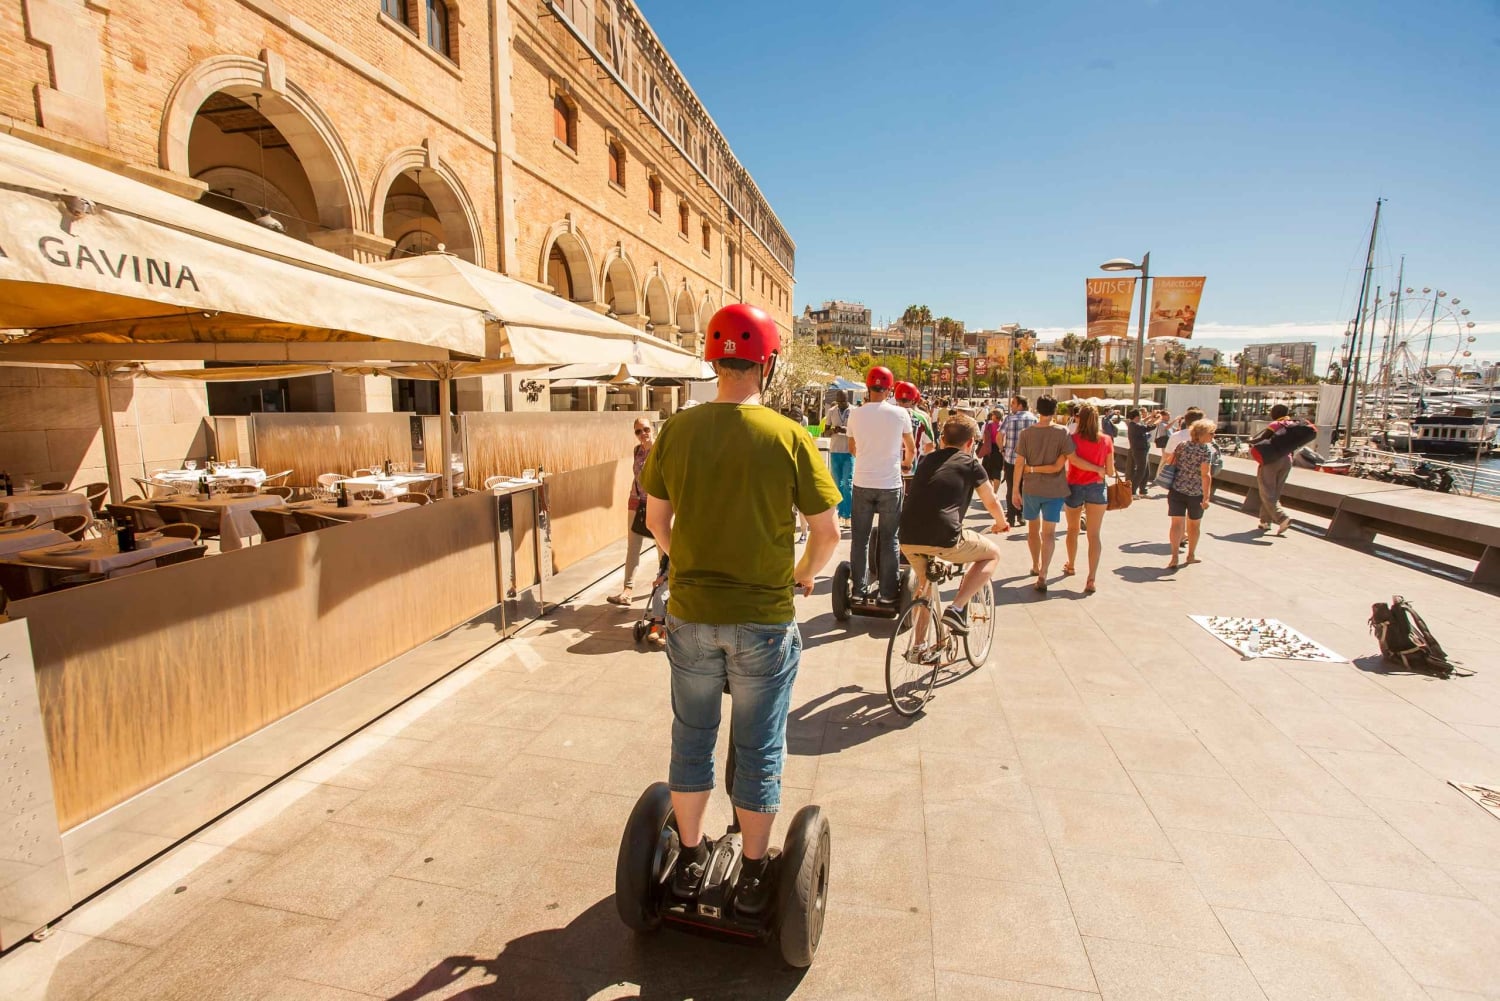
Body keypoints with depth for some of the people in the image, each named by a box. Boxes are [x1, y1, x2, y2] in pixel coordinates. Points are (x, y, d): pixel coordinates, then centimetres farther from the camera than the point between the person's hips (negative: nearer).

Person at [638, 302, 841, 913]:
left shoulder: (677, 431, -5)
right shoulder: (789, 438, -12)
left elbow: (655, 518, 5)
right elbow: (827, 531, -6)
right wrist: (804, 574, 13)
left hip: (690, 614, 3)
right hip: (764, 619, -2)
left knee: (691, 740, 20)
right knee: (758, 750, 15)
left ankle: (689, 860, 38)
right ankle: (754, 875, 32)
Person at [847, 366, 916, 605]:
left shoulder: (856, 414, -1)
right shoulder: (899, 413, -5)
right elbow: (911, 448, 9)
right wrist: (905, 463, 30)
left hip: (862, 484, 2)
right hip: (890, 484, -1)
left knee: (860, 538, 11)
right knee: (889, 540, 7)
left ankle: (859, 588, 17)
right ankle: (888, 593, 11)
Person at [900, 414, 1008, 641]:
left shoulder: (926, 460, 23)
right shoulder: (970, 463, 9)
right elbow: (992, 502, 20)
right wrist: (1001, 523, 42)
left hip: (907, 539, 6)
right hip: (943, 539, -5)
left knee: (924, 582, 33)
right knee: (993, 553, 21)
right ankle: (957, 608, 7)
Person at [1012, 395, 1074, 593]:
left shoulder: (1026, 434, -6)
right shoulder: (1063, 434, -8)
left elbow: (1019, 463, -7)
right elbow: (1060, 464, -13)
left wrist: (1015, 489, 0)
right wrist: (1039, 468, 1)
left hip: (1031, 488, 1)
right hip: (1055, 489, -1)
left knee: (1033, 527, 19)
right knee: (1049, 531, 1)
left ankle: (1036, 566, 33)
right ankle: (1042, 576, -8)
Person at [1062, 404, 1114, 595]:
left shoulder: (1073, 439, -10)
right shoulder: (1106, 440, -4)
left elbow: (1073, 460, -26)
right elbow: (1110, 472, -2)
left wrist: (1097, 469, -14)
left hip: (1074, 488, 0)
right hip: (1097, 488, 1)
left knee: (1073, 529, 20)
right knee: (1094, 535, 0)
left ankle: (1070, 566, 38)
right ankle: (1091, 579, -8)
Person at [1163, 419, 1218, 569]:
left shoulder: (1182, 445, 1)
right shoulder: (1207, 450, -12)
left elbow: (1169, 462, 8)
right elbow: (1205, 475, -18)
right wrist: (1206, 497, -18)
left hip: (1177, 490, 2)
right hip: (1196, 493, -2)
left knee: (1177, 524, -1)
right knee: (1193, 524, 15)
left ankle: (1174, 558, -11)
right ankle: (1191, 555, 30)